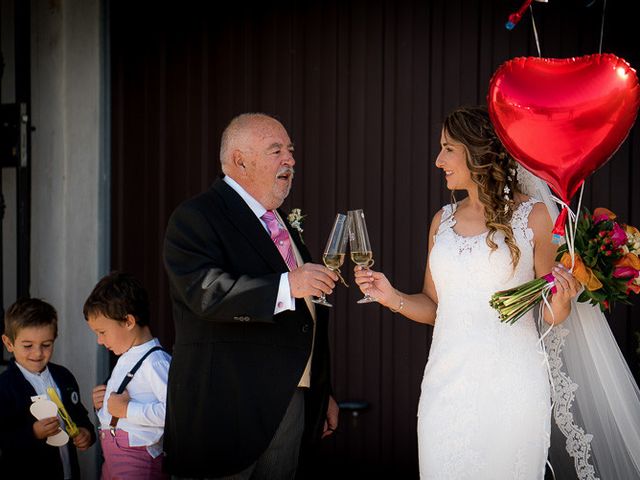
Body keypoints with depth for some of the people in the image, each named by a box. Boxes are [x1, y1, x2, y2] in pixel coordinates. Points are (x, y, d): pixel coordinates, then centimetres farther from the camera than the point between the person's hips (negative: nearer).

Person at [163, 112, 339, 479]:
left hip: (291, 404, 8)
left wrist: (324, 393, 22)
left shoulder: (284, 224, 19)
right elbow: (206, 291, -25)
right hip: (228, 408, -8)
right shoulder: (196, 218, -9)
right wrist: (286, 285, -33)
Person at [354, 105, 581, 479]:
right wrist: (393, 298, 1)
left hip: (510, 387, -4)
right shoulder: (442, 221, 11)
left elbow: (552, 314, 2)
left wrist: (559, 305, -19)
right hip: (446, 384, 4)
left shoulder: (533, 217, -3)